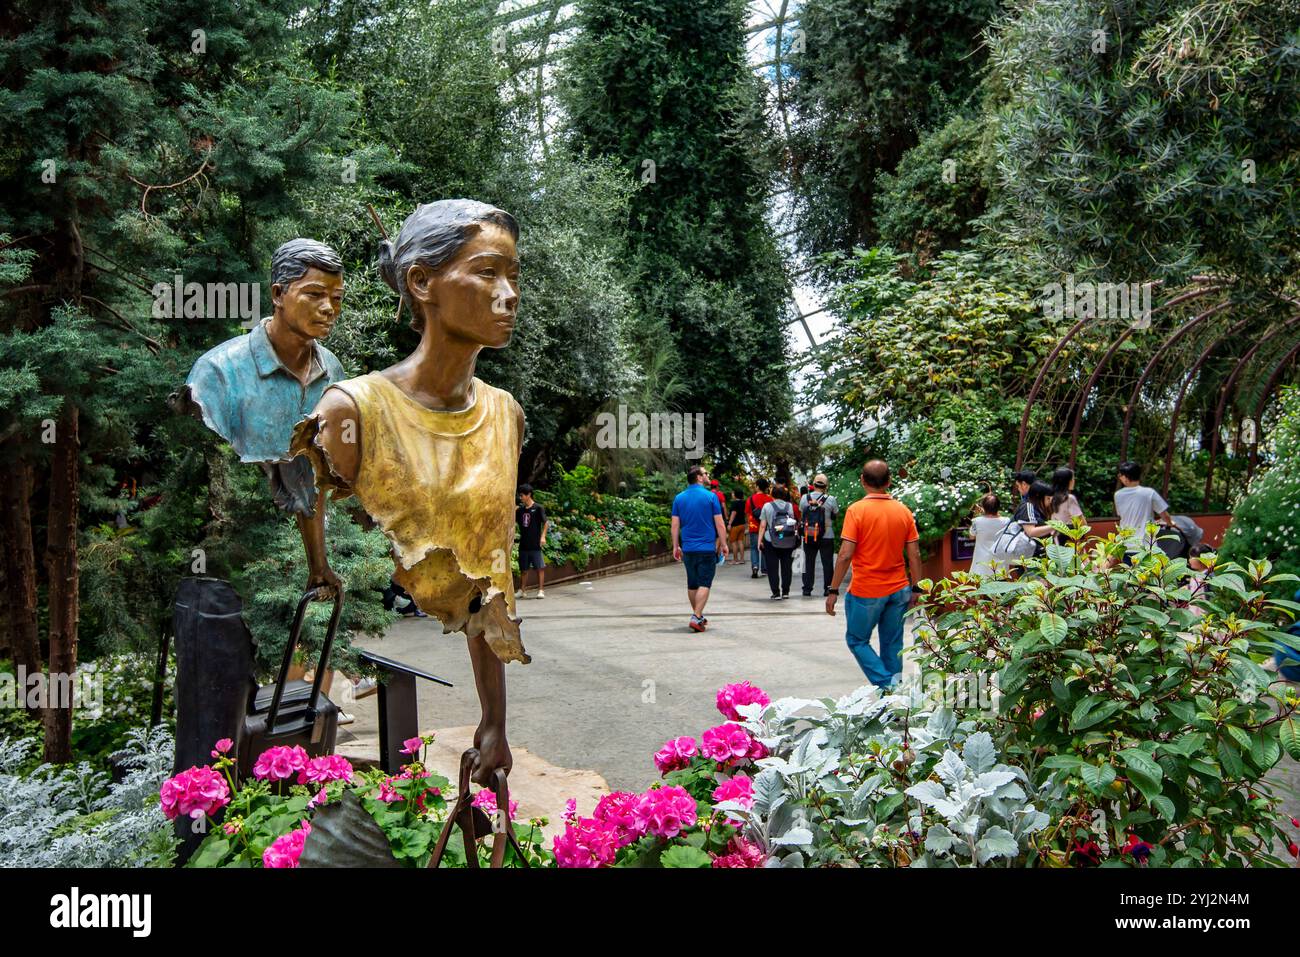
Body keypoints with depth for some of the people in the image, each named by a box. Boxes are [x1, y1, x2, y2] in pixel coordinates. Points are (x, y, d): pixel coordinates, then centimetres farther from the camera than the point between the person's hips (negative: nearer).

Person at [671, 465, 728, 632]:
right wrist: (724, 544, 4)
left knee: (692, 584, 15)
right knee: (704, 584, -2)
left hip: (688, 548, 4)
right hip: (707, 548, -4)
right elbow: (719, 524, -6)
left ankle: (698, 616, 26)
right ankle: (696, 618, -13)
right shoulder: (710, 496, -7)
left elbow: (675, 525, 4)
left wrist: (676, 546, 12)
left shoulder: (679, 498, 3)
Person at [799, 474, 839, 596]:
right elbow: (836, 513, 2)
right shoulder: (830, 499, -11)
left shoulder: (804, 498, -4)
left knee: (809, 562, 11)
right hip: (826, 536, -2)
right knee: (827, 563, 8)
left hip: (808, 536, 2)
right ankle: (828, 588, 10)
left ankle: (807, 588, 13)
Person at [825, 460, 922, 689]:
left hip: (865, 591, -4)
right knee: (892, 645, 15)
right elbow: (914, 555, 2)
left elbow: (845, 554, -16)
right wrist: (915, 589, 12)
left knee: (857, 640, 12)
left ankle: (887, 685, -3)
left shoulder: (857, 510, -12)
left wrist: (833, 590, -9)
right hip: (898, 590, 4)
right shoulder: (904, 511, 1)